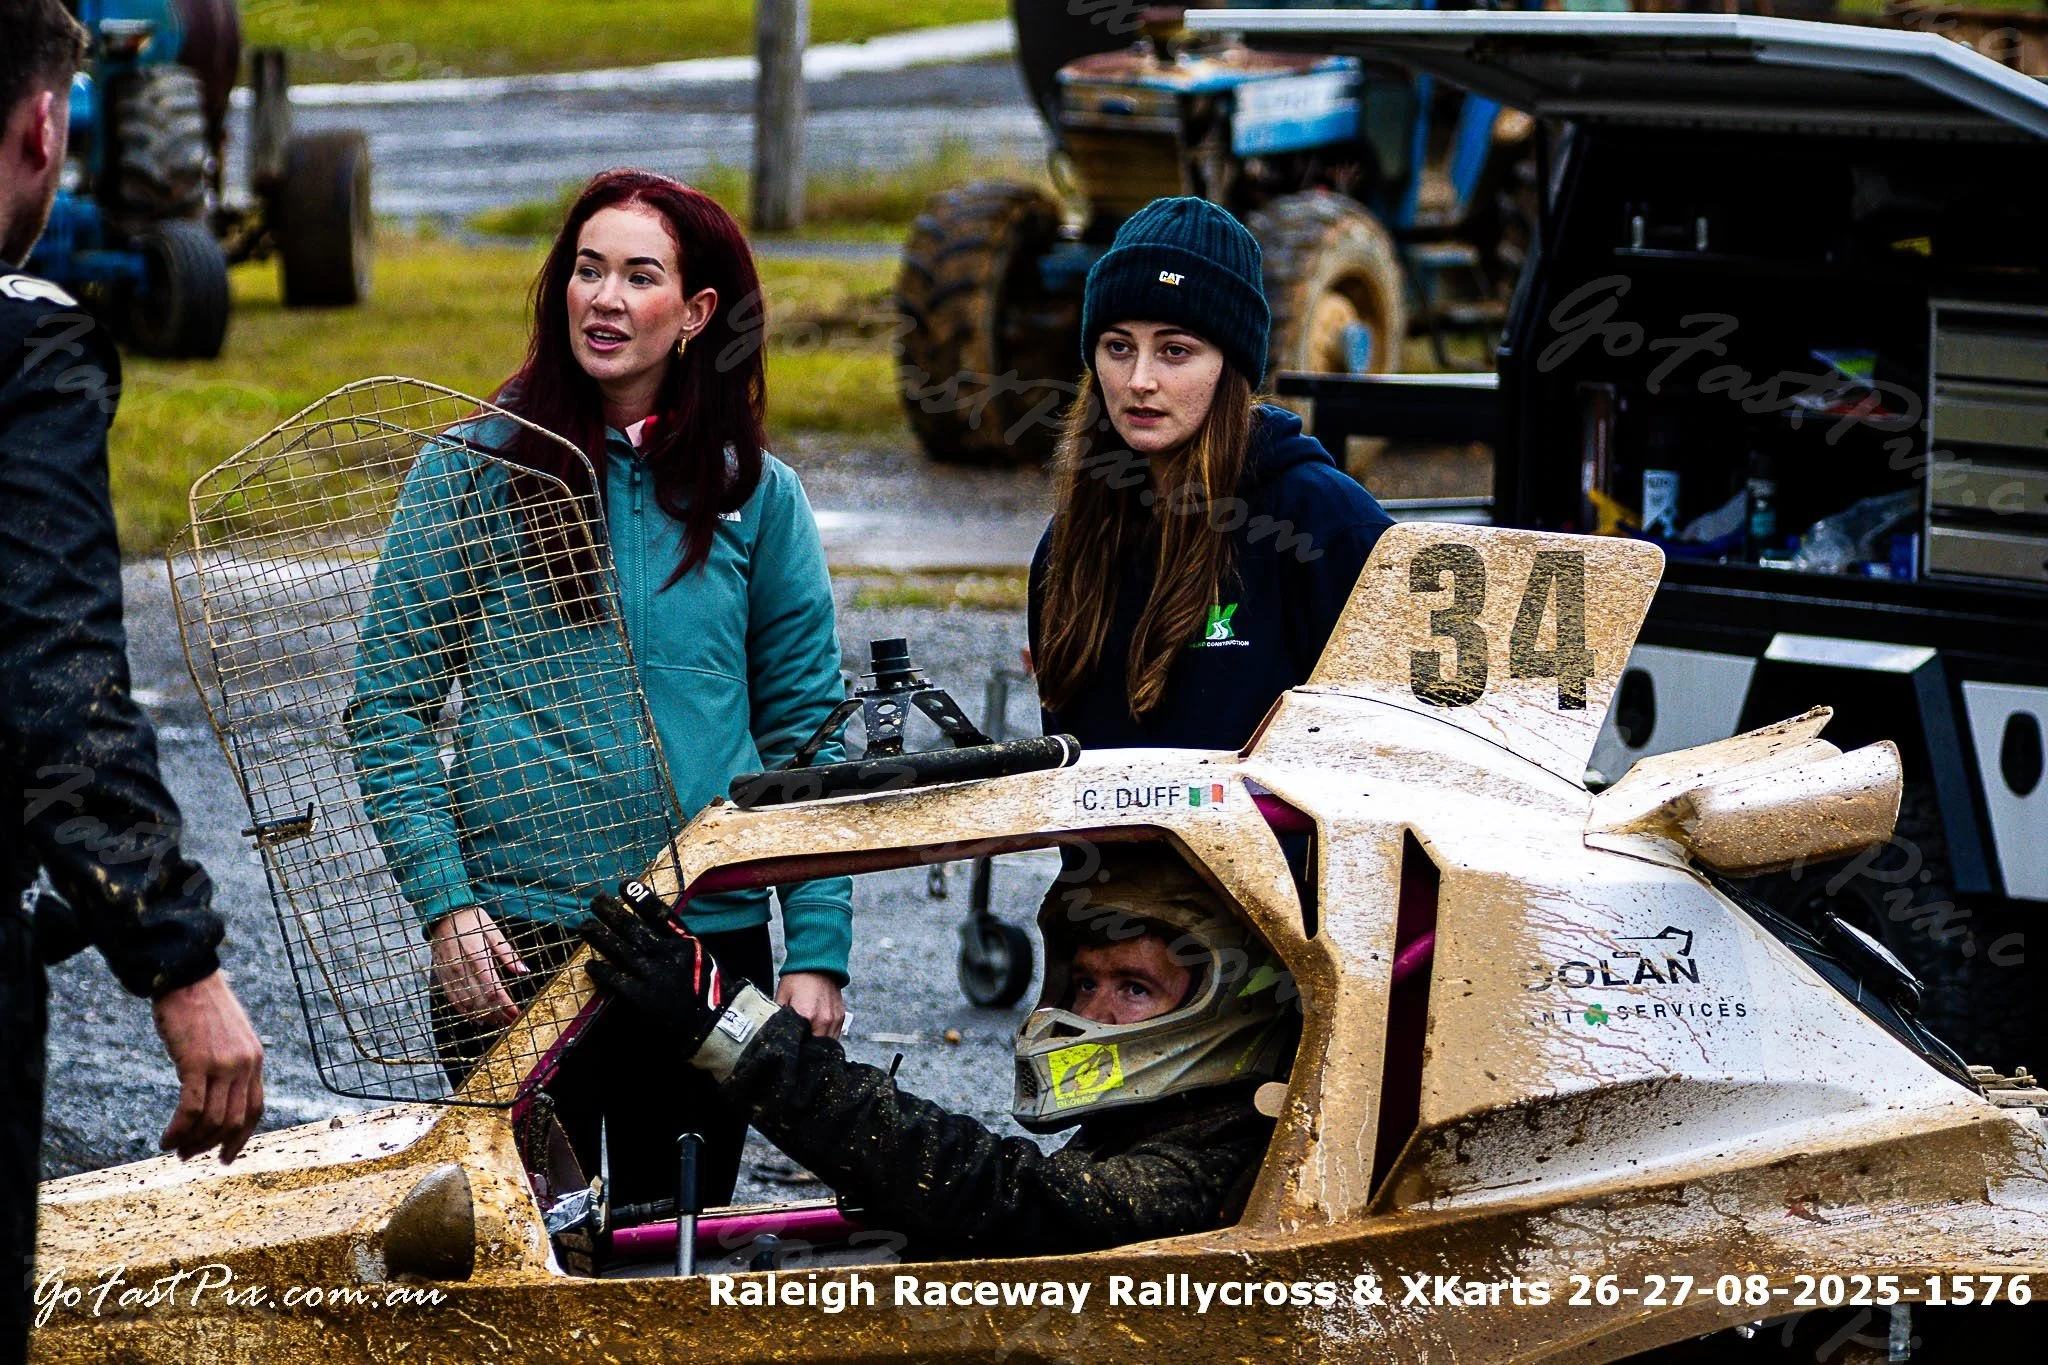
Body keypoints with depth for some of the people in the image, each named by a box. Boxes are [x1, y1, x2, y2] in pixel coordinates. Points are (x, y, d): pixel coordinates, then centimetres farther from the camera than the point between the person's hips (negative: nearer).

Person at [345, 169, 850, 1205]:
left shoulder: (757, 496, 6)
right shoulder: (470, 471, 0)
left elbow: (806, 724, 8)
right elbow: (387, 710, -1)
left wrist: (818, 949, 0)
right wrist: (443, 903, -12)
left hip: (714, 935, 2)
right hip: (512, 941, -2)